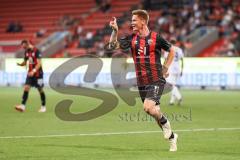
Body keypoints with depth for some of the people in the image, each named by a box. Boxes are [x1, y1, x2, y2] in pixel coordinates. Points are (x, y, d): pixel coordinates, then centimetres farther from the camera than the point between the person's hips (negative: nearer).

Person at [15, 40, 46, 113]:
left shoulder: (36, 51, -15)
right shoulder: (26, 52, 7)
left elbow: (39, 63, -20)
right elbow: (25, 62, 16)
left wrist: (33, 71, -32)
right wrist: (20, 64, -8)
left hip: (38, 73, -6)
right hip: (30, 73, 6)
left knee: (40, 90, 3)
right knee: (26, 87, -9)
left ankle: (43, 106, 17)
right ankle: (23, 106, -17)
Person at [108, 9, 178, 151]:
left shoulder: (156, 37, -6)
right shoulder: (132, 38, 5)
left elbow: (171, 51, 6)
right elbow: (112, 46, -2)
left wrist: (165, 68, 2)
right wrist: (115, 31, -15)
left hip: (156, 80, -5)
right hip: (142, 82, 5)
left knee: (148, 107, -24)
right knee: (154, 111, 9)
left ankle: (165, 124, 4)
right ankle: (172, 137, 26)